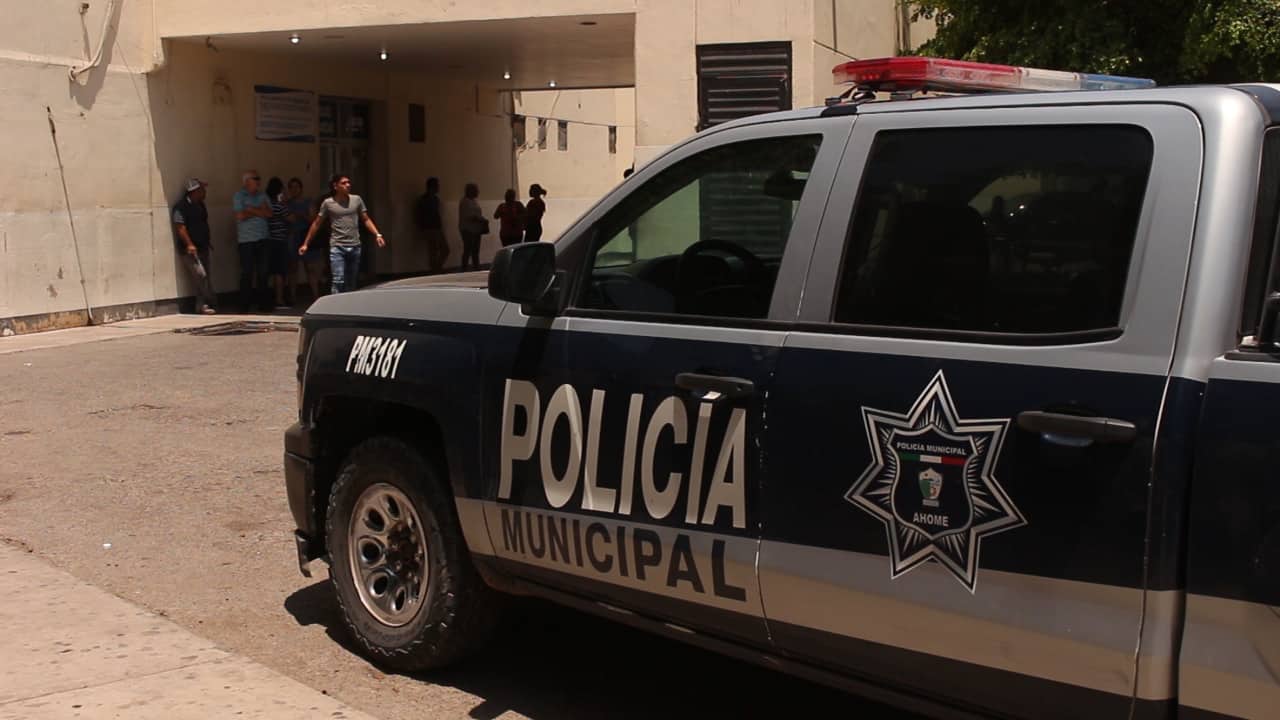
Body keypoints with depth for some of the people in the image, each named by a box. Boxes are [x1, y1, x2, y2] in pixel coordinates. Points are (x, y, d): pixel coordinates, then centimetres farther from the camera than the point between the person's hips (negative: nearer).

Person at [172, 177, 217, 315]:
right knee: (200, 275, -14)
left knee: (205, 276, 5)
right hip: (190, 250, -8)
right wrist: (189, 244, -27)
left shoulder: (200, 205, 14)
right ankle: (210, 302, -11)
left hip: (202, 248, 8)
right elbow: (180, 227, -18)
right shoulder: (181, 207, -11)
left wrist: (207, 243, 21)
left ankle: (202, 305, 10)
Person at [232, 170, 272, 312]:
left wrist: (252, 210, -10)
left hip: (262, 238, 4)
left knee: (263, 272, 5)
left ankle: (262, 302, 12)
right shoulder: (239, 196, -1)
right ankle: (246, 305, 1)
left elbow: (269, 213, 1)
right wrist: (260, 211, -3)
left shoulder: (262, 195, 13)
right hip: (246, 240, -4)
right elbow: (240, 216, -12)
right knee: (247, 273, -4)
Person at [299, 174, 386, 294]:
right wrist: (306, 244, 5)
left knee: (351, 283, 10)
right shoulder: (328, 203, -1)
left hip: (355, 247, 3)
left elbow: (366, 220, 10)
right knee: (338, 281, -12)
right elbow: (316, 224, 6)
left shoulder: (357, 200, 4)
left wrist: (377, 235, -5)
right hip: (337, 247, -3)